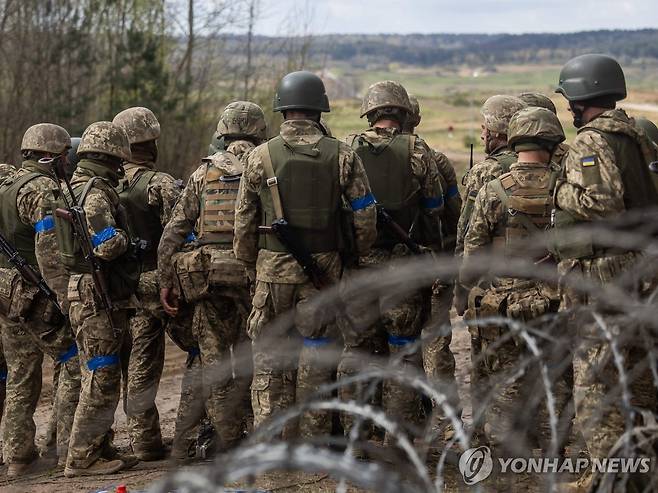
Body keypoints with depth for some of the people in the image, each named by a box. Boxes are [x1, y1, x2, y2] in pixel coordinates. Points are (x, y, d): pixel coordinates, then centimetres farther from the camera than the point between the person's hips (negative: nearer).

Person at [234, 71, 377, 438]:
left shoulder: (261, 157, -2)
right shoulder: (342, 155, -3)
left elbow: (244, 222, 2)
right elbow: (365, 215, -2)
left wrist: (249, 263, 15)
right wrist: (356, 255, 14)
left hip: (273, 267, 0)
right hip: (323, 269, 0)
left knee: (269, 356, 9)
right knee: (317, 358, 8)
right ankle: (314, 441, 12)